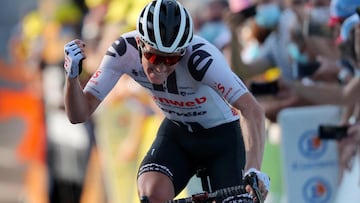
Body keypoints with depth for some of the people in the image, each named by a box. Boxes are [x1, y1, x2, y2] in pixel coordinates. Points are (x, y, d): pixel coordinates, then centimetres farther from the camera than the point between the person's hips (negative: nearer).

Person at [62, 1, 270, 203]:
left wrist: (254, 170, -57)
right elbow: (80, 113, -22)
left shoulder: (200, 57, -35)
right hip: (176, 133, 2)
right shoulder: (125, 50, -25)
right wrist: (72, 75, -41)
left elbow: (252, 110, -44)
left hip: (223, 136, -2)